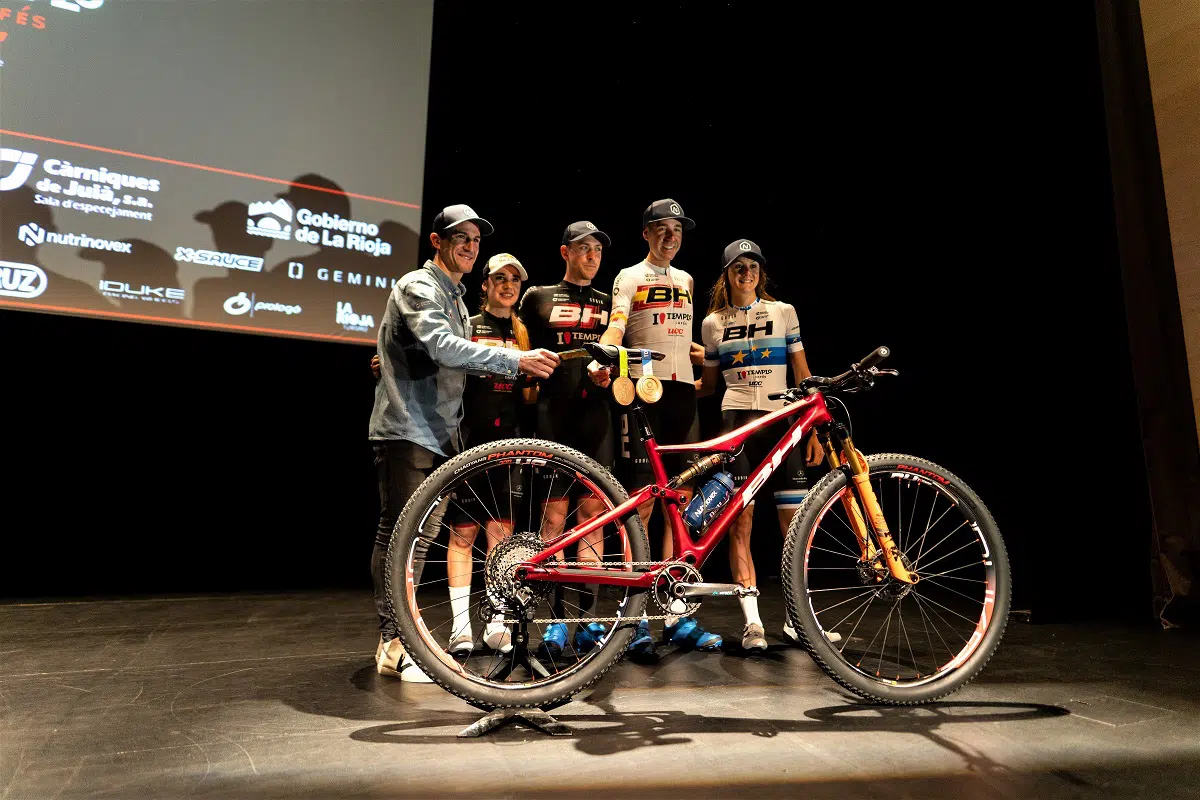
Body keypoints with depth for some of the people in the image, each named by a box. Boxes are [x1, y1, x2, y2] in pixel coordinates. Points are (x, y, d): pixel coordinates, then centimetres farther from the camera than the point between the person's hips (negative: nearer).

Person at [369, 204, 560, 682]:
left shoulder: (455, 295, 21)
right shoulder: (418, 287, -9)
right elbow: (443, 348, -27)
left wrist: (514, 365, 9)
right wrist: (516, 360, -33)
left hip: (439, 431, 9)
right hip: (406, 430, -9)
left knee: (423, 533, 13)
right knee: (399, 534, -6)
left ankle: (404, 634, 24)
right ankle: (392, 645, 2)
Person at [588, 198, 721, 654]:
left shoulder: (685, 280, 22)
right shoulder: (630, 277, 5)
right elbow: (617, 326, -14)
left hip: (683, 393, 6)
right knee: (642, 502, -7)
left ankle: (676, 613, 11)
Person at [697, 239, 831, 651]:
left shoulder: (783, 312, 9)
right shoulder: (713, 323, 11)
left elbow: (802, 376, 7)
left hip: (781, 421, 0)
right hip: (736, 421, 0)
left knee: (795, 523, 1)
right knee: (740, 522, -5)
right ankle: (752, 621, 1)